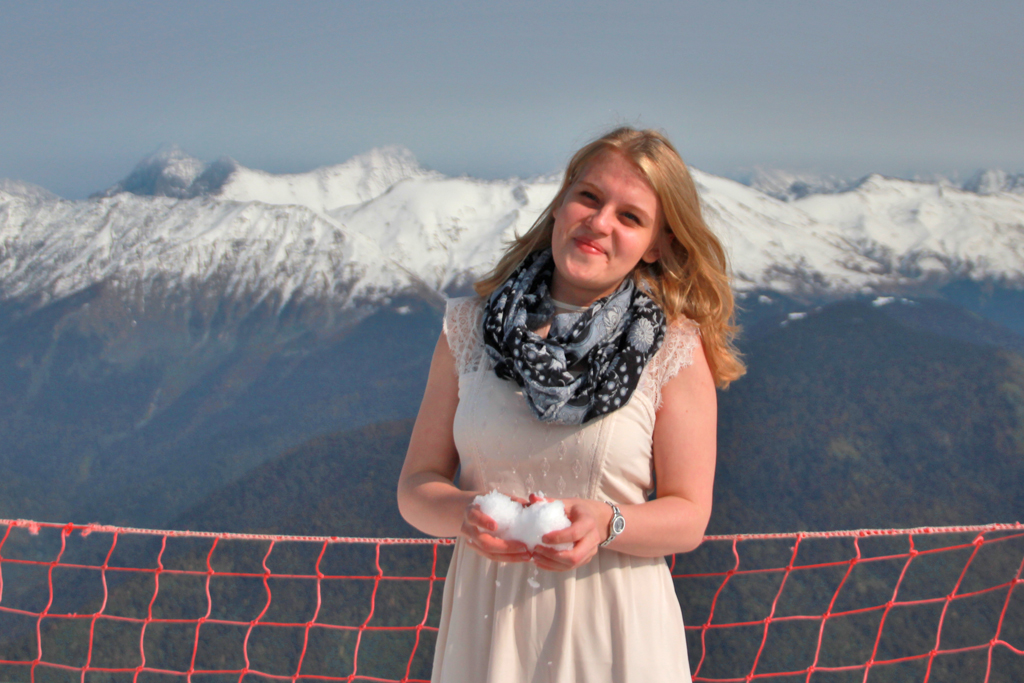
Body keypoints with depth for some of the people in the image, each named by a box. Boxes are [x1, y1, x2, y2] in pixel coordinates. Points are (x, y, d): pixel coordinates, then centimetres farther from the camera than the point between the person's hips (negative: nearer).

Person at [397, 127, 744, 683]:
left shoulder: (674, 347, -8)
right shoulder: (469, 325, -1)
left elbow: (688, 517, -5)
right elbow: (417, 485, 1)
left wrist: (607, 524, -24)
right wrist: (466, 513, -19)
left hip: (612, 631, -2)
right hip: (485, 619, 2)